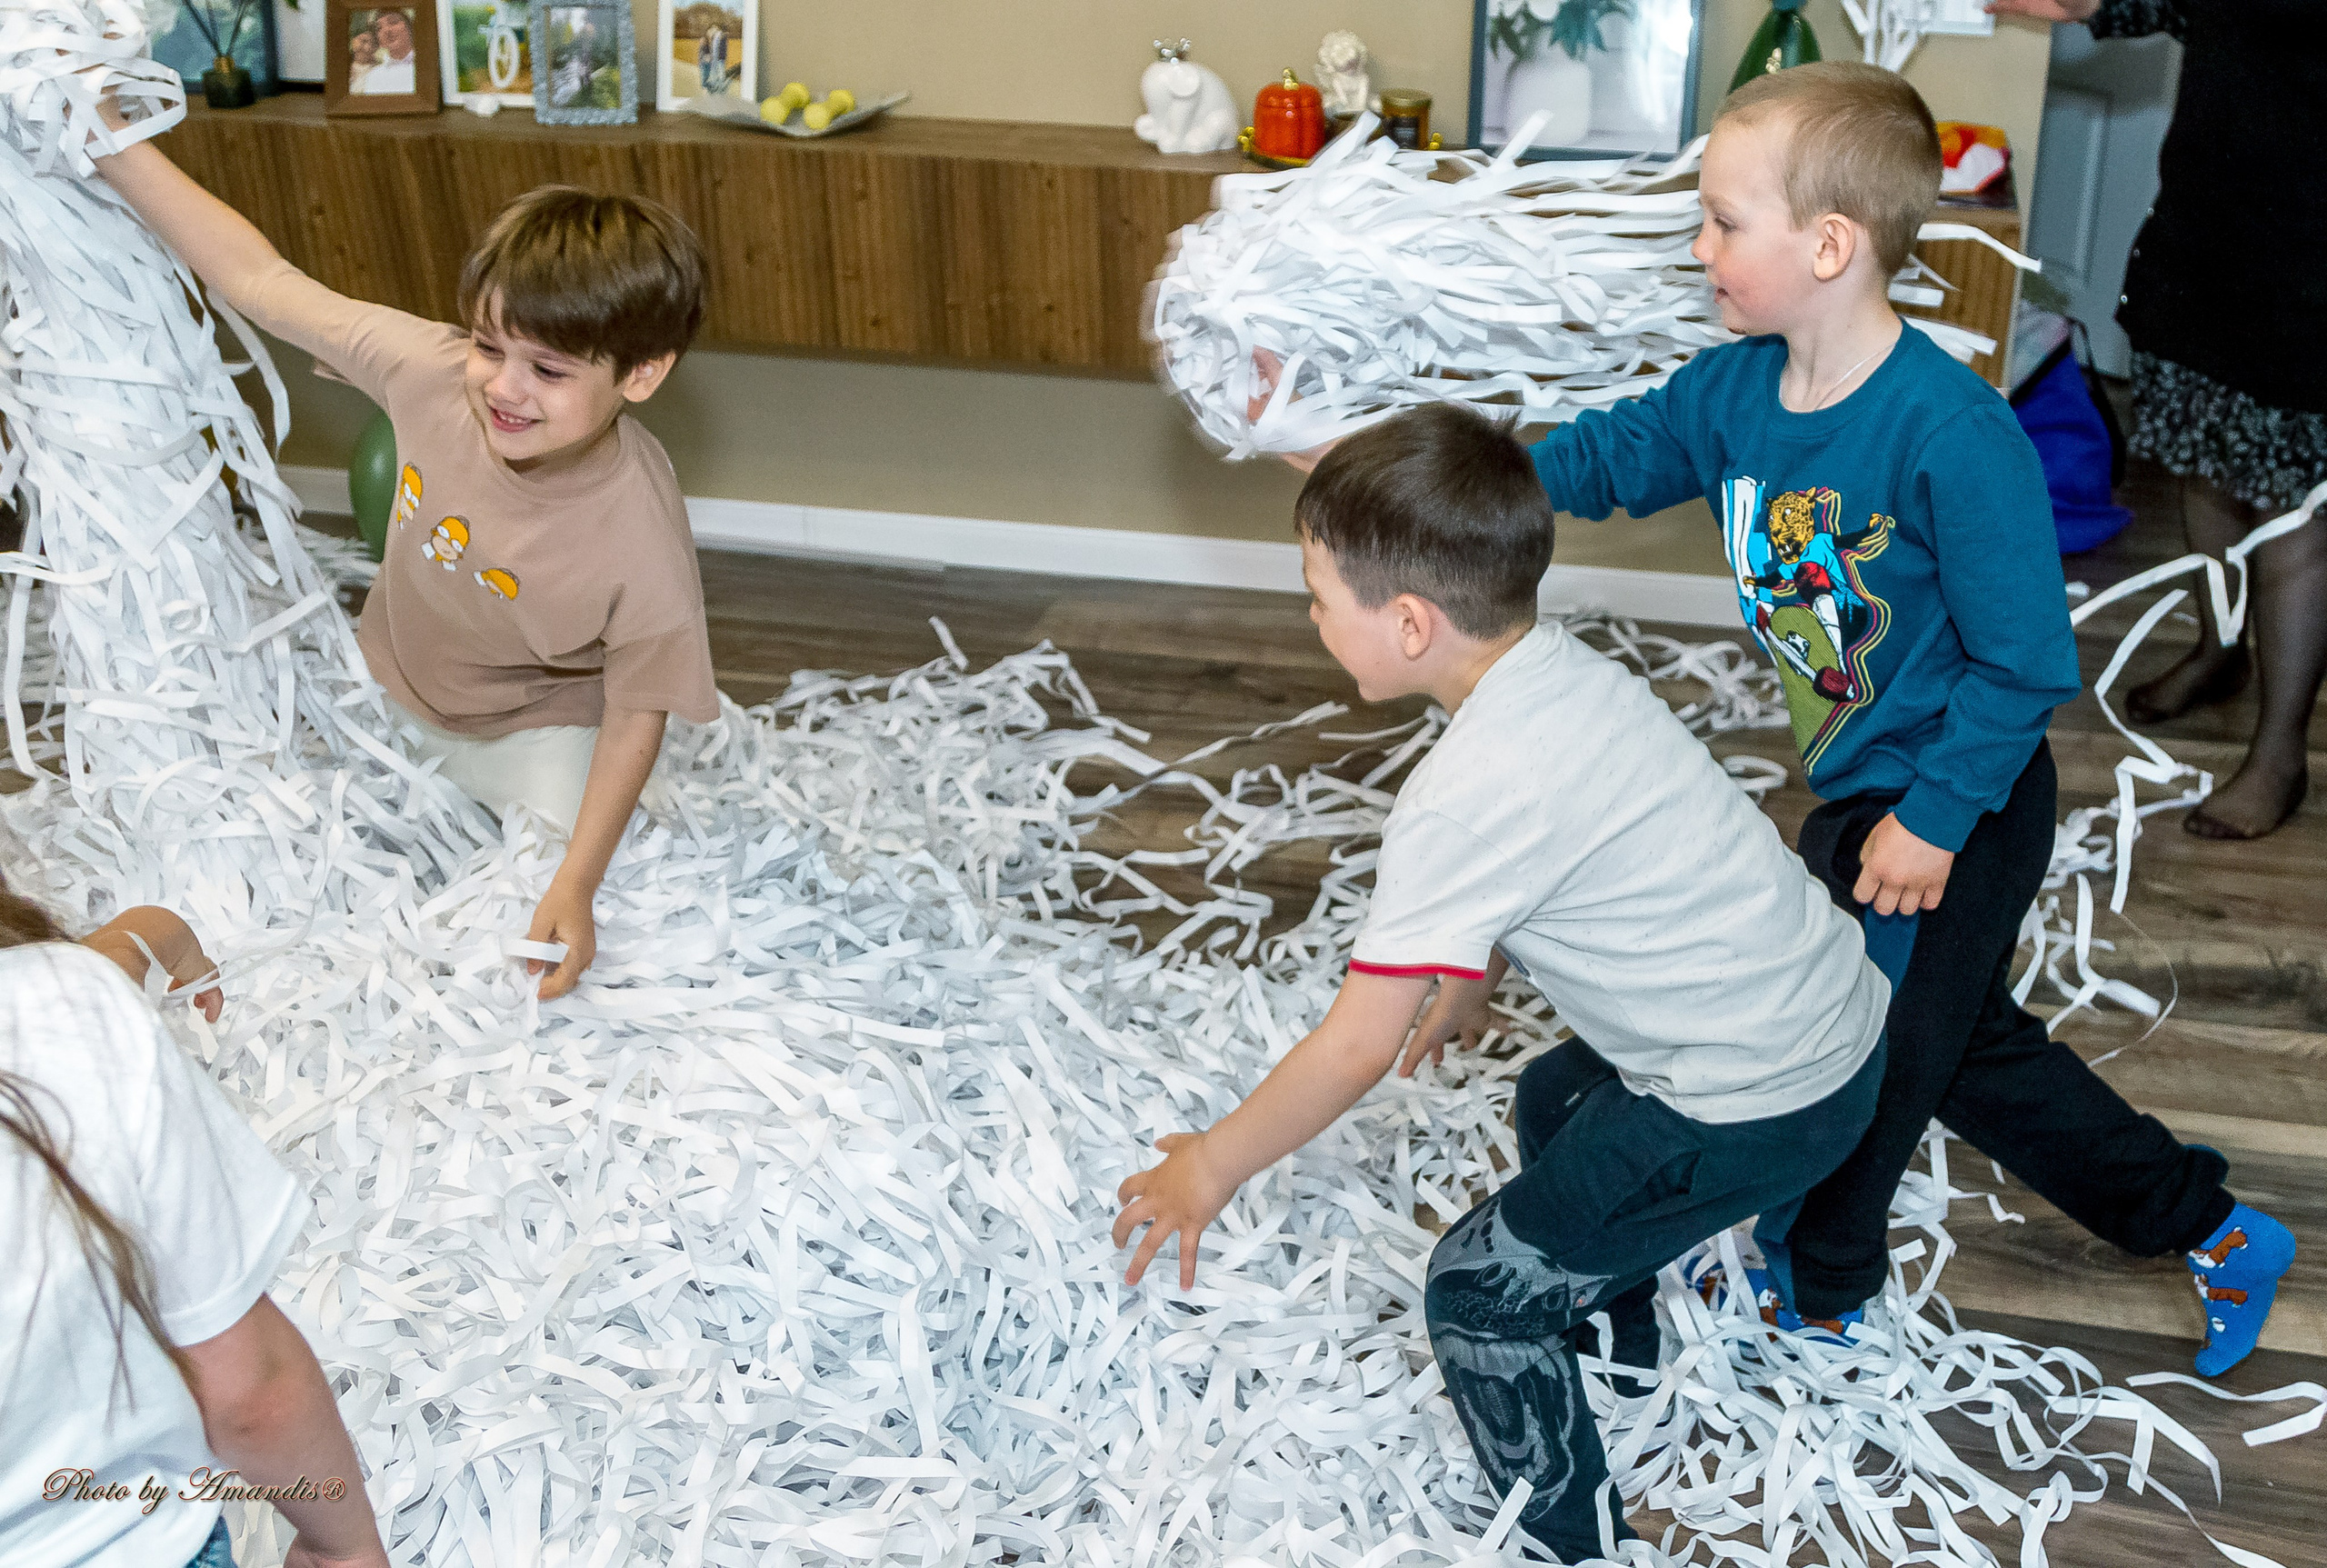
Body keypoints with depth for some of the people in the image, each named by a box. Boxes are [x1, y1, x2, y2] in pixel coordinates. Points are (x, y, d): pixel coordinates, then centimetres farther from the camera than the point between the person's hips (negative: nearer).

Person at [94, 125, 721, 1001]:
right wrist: (118, 149, -17)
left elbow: (633, 719, -24)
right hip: (390, 688, 4)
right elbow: (263, 282, -16)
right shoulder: (434, 369, -28)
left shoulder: (643, 539, -36)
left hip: (535, 721, -4)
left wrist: (574, 886, -30)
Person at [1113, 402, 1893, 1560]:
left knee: (1477, 1293, 2)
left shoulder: (1467, 795, -27)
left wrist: (1211, 1168, -8)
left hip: (1759, 1103, -10)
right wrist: (1473, 975, 29)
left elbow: (1358, 1047, -22)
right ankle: (1617, 1343, 56)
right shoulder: (1568, 671, -1)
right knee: (1555, 1101, 34)